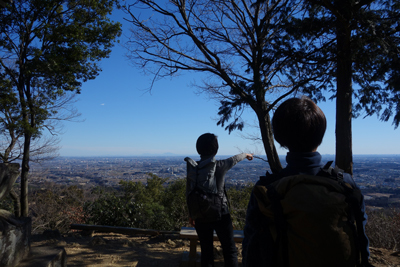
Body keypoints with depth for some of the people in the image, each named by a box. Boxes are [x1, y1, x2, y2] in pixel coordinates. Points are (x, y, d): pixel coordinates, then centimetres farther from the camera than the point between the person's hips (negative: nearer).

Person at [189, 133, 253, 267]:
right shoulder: (220, 166, -13)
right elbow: (235, 158, 8)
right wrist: (245, 154, 29)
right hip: (220, 214, -2)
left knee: (206, 251, 14)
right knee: (230, 251, 11)